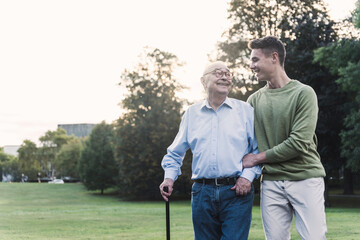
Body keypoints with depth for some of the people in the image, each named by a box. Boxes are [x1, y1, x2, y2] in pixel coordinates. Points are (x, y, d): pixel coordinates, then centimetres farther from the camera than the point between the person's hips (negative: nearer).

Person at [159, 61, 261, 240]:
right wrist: (169, 177, 6)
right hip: (202, 193, 2)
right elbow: (175, 152, 20)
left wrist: (248, 175, -8)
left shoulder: (245, 110, 7)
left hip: (236, 191, -2)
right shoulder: (191, 113, 14)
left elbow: (259, 148, 5)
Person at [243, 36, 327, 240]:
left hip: (305, 179, -4)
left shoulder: (303, 93, -5)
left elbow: (299, 143, -13)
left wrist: (258, 158, -7)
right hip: (271, 183, 4)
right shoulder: (255, 100, 9)